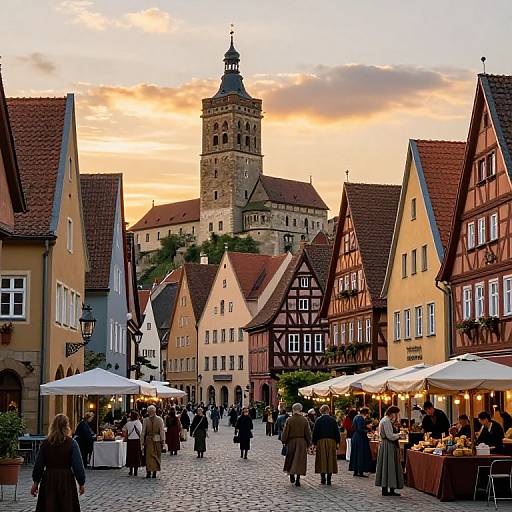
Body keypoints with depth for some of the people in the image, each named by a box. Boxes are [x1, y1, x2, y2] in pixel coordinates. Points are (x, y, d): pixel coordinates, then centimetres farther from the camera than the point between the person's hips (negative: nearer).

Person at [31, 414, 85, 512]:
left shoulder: (45, 443, 1)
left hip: (48, 480, 3)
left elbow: (38, 465, 6)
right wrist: (81, 483, 2)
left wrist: (36, 482, 16)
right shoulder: (72, 443, -8)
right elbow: (78, 466, -9)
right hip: (66, 480, -2)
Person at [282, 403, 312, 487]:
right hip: (302, 442, 0)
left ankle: (292, 475, 22)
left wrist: (284, 441, 8)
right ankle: (297, 479, -1)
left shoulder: (289, 420, -7)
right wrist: (308, 443, 8)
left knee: (291, 459, 17)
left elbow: (285, 432, -4)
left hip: (291, 442, 0)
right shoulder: (305, 420, -5)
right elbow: (308, 433, -1)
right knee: (299, 460, 3)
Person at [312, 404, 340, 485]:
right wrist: (337, 442, 10)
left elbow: (315, 432, -2)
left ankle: (323, 479, 1)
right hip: (331, 441, 1)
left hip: (321, 441, -1)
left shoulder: (318, 420, -2)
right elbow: (337, 432, 3)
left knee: (322, 459, 4)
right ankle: (329, 480, 4)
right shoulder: (333, 420, 1)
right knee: (330, 459, 5)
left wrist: (314, 443, 4)